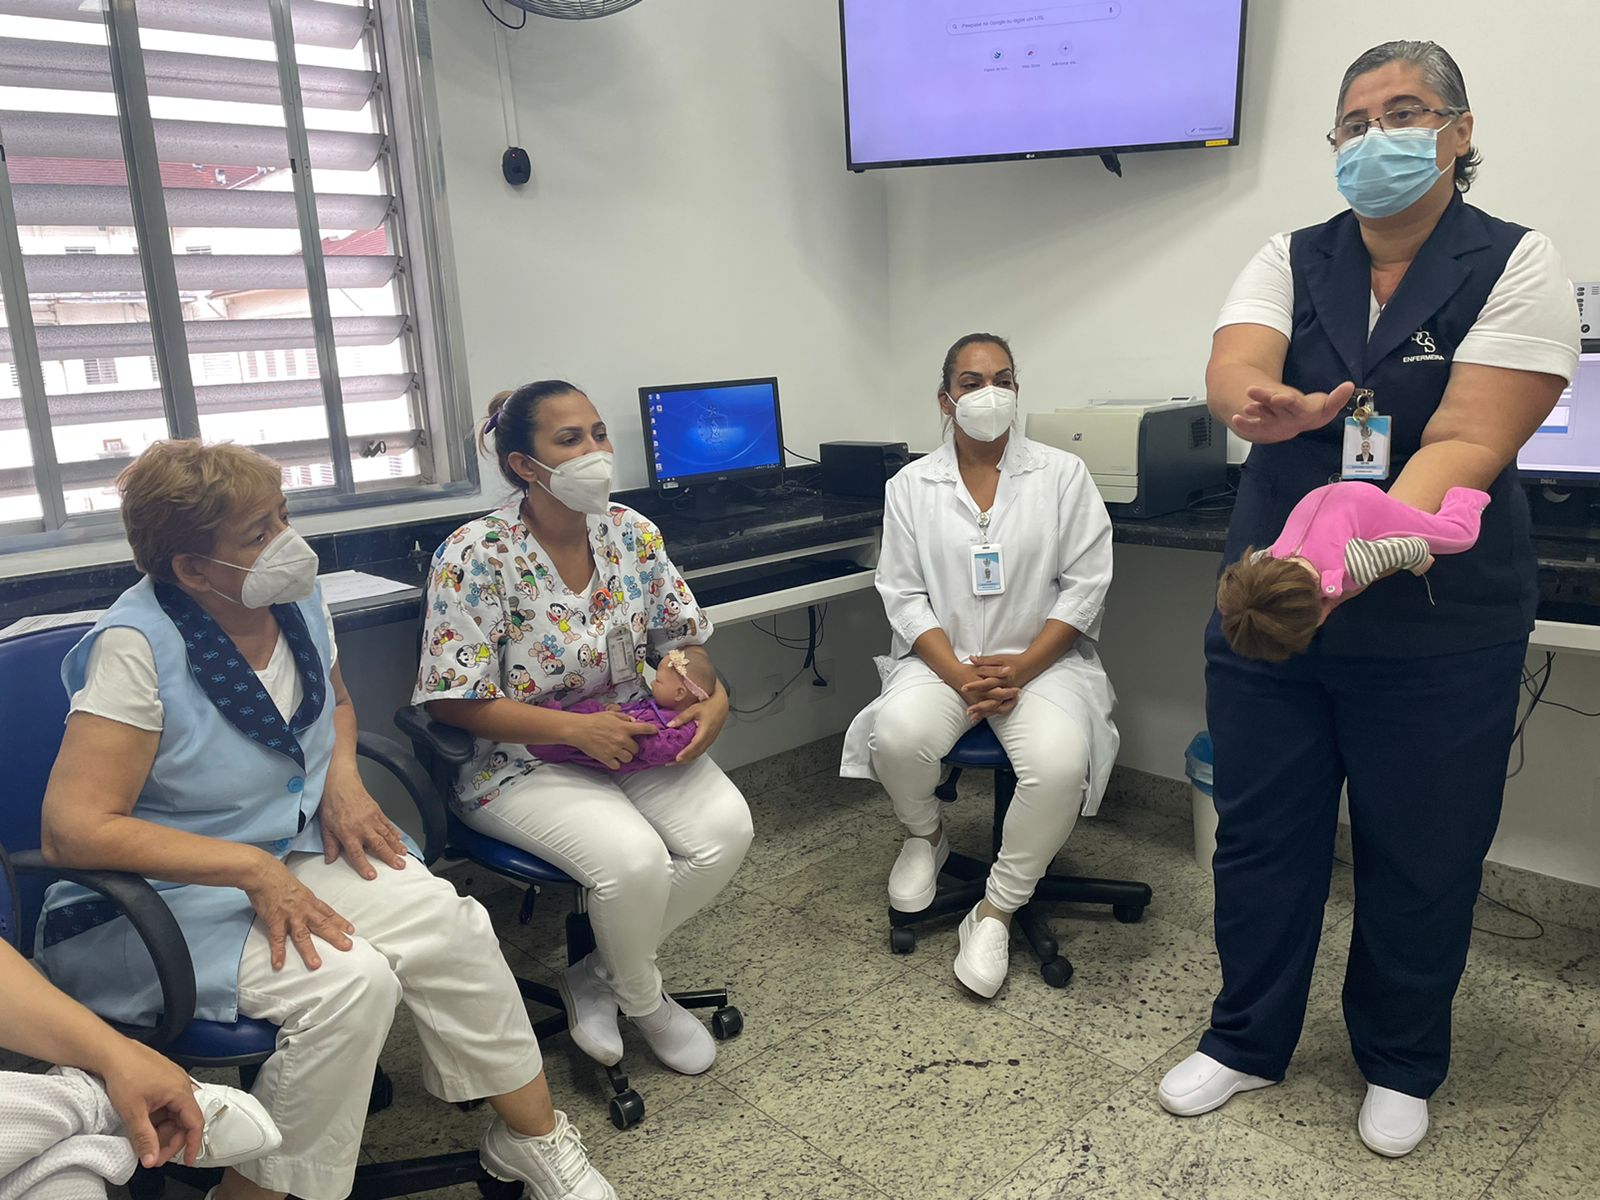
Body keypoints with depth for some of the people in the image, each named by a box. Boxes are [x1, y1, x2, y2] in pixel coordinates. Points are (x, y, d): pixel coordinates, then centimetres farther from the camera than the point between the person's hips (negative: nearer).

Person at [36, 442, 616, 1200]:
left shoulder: (297, 601, -2)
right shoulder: (138, 648, -21)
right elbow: (72, 830, -25)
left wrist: (343, 775, -3)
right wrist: (255, 872, -29)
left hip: (297, 850, 6)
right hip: (169, 897, -6)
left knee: (453, 927, -17)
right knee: (351, 982, -29)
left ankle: (534, 1137, 2)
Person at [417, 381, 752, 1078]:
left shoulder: (633, 533, 0)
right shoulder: (475, 558, -16)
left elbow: (683, 638, 9)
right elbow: (456, 701, -17)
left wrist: (712, 693, -13)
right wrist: (578, 728, -22)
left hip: (631, 738, 6)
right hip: (520, 763, -5)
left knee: (726, 826, -19)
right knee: (634, 858, -29)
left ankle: (596, 978, 4)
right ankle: (644, 1002, 7)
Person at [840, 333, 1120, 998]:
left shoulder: (1063, 474, 3)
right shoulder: (910, 486, 6)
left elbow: (1084, 585, 0)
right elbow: (904, 595, 2)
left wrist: (1020, 669, -12)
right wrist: (959, 675, -13)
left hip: (1040, 659, -1)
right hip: (943, 658, 1)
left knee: (1059, 766, -30)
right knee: (899, 736, -30)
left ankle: (996, 912, -6)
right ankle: (925, 835, 7)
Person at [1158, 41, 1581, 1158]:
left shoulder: (1514, 265, -5)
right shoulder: (1293, 259, 4)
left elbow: (1468, 444, -18)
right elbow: (1232, 370, -15)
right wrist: (1273, 407, -39)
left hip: (1437, 624, -2)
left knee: (1419, 854, 12)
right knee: (1261, 835, 12)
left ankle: (1401, 1065, 37)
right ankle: (1247, 1042, 34)